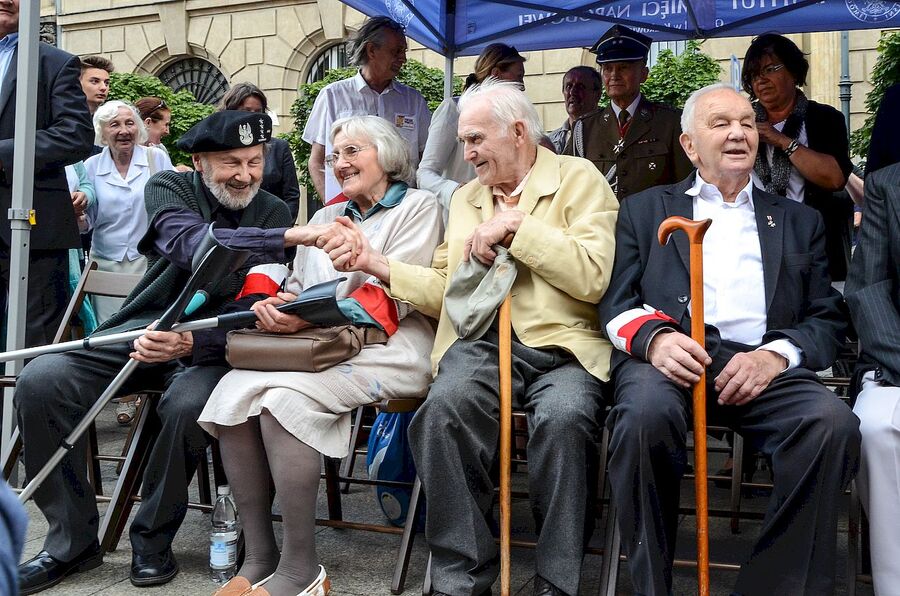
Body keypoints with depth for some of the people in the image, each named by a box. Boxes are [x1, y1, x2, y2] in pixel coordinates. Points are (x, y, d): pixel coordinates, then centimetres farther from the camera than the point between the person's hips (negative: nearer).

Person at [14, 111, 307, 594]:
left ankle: (153, 540, -6)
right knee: (39, 381, -20)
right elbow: (195, 246, -25)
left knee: (188, 403, -34)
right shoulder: (169, 189, 0)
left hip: (210, 346, -1)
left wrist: (190, 342, -28)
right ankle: (71, 540, -3)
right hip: (141, 330, 2)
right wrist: (289, 238, -34)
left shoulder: (274, 213, 1)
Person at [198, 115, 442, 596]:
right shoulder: (326, 216, 26)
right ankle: (259, 555, -12)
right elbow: (297, 287, 18)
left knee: (284, 397, -30)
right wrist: (273, 305, -7)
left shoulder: (417, 206, 6)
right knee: (233, 391, -20)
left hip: (386, 346, -6)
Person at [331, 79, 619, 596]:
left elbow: (592, 277, -9)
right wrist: (377, 264, 9)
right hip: (481, 342, 4)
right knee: (444, 408, -29)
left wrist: (515, 223, -9)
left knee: (564, 417, -35)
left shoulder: (579, 179, 6)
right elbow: (444, 292, 20)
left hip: (561, 345, -3)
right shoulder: (465, 198, 24)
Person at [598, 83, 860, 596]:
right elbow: (615, 303, 10)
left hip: (764, 364, 2)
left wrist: (775, 355, -8)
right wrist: (654, 337, -15)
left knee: (833, 422, -29)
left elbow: (828, 319, 15)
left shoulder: (799, 221, 25)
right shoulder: (645, 210, 21)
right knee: (646, 413, -35)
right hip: (670, 359, -1)